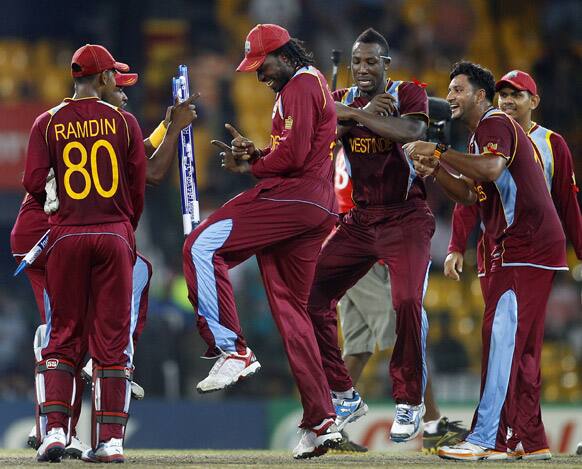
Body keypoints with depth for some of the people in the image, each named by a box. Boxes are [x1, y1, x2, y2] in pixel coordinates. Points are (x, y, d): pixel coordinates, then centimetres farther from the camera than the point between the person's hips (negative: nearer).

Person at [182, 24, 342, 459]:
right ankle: (322, 421, 7)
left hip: (288, 197, -10)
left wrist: (252, 166, -2)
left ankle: (232, 350, -20)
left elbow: (293, 154, -17)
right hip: (318, 209, 10)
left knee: (201, 247, -12)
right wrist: (257, 154, 11)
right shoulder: (316, 83, 26)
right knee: (292, 309, 10)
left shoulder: (300, 86, -7)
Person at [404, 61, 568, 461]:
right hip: (526, 248, 11)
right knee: (522, 346, 12)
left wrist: (438, 153, -21)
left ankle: (487, 440, -18)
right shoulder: (486, 130, 24)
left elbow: (492, 169, -28)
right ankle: (533, 440, 15)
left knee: (502, 337, -14)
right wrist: (435, 171, 5)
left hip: (526, 247, -11)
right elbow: (469, 194, 21)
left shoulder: (495, 123, -9)